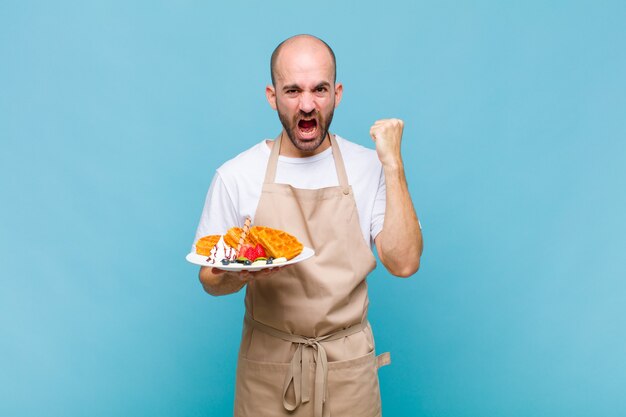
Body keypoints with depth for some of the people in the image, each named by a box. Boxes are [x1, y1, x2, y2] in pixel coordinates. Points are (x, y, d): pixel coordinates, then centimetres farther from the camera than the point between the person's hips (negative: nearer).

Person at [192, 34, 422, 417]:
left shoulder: (369, 167, -6)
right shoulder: (236, 175, -7)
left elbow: (404, 263, -15)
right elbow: (211, 279, -1)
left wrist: (393, 163, -18)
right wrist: (239, 273, -23)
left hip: (349, 362, 1)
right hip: (267, 362, 0)